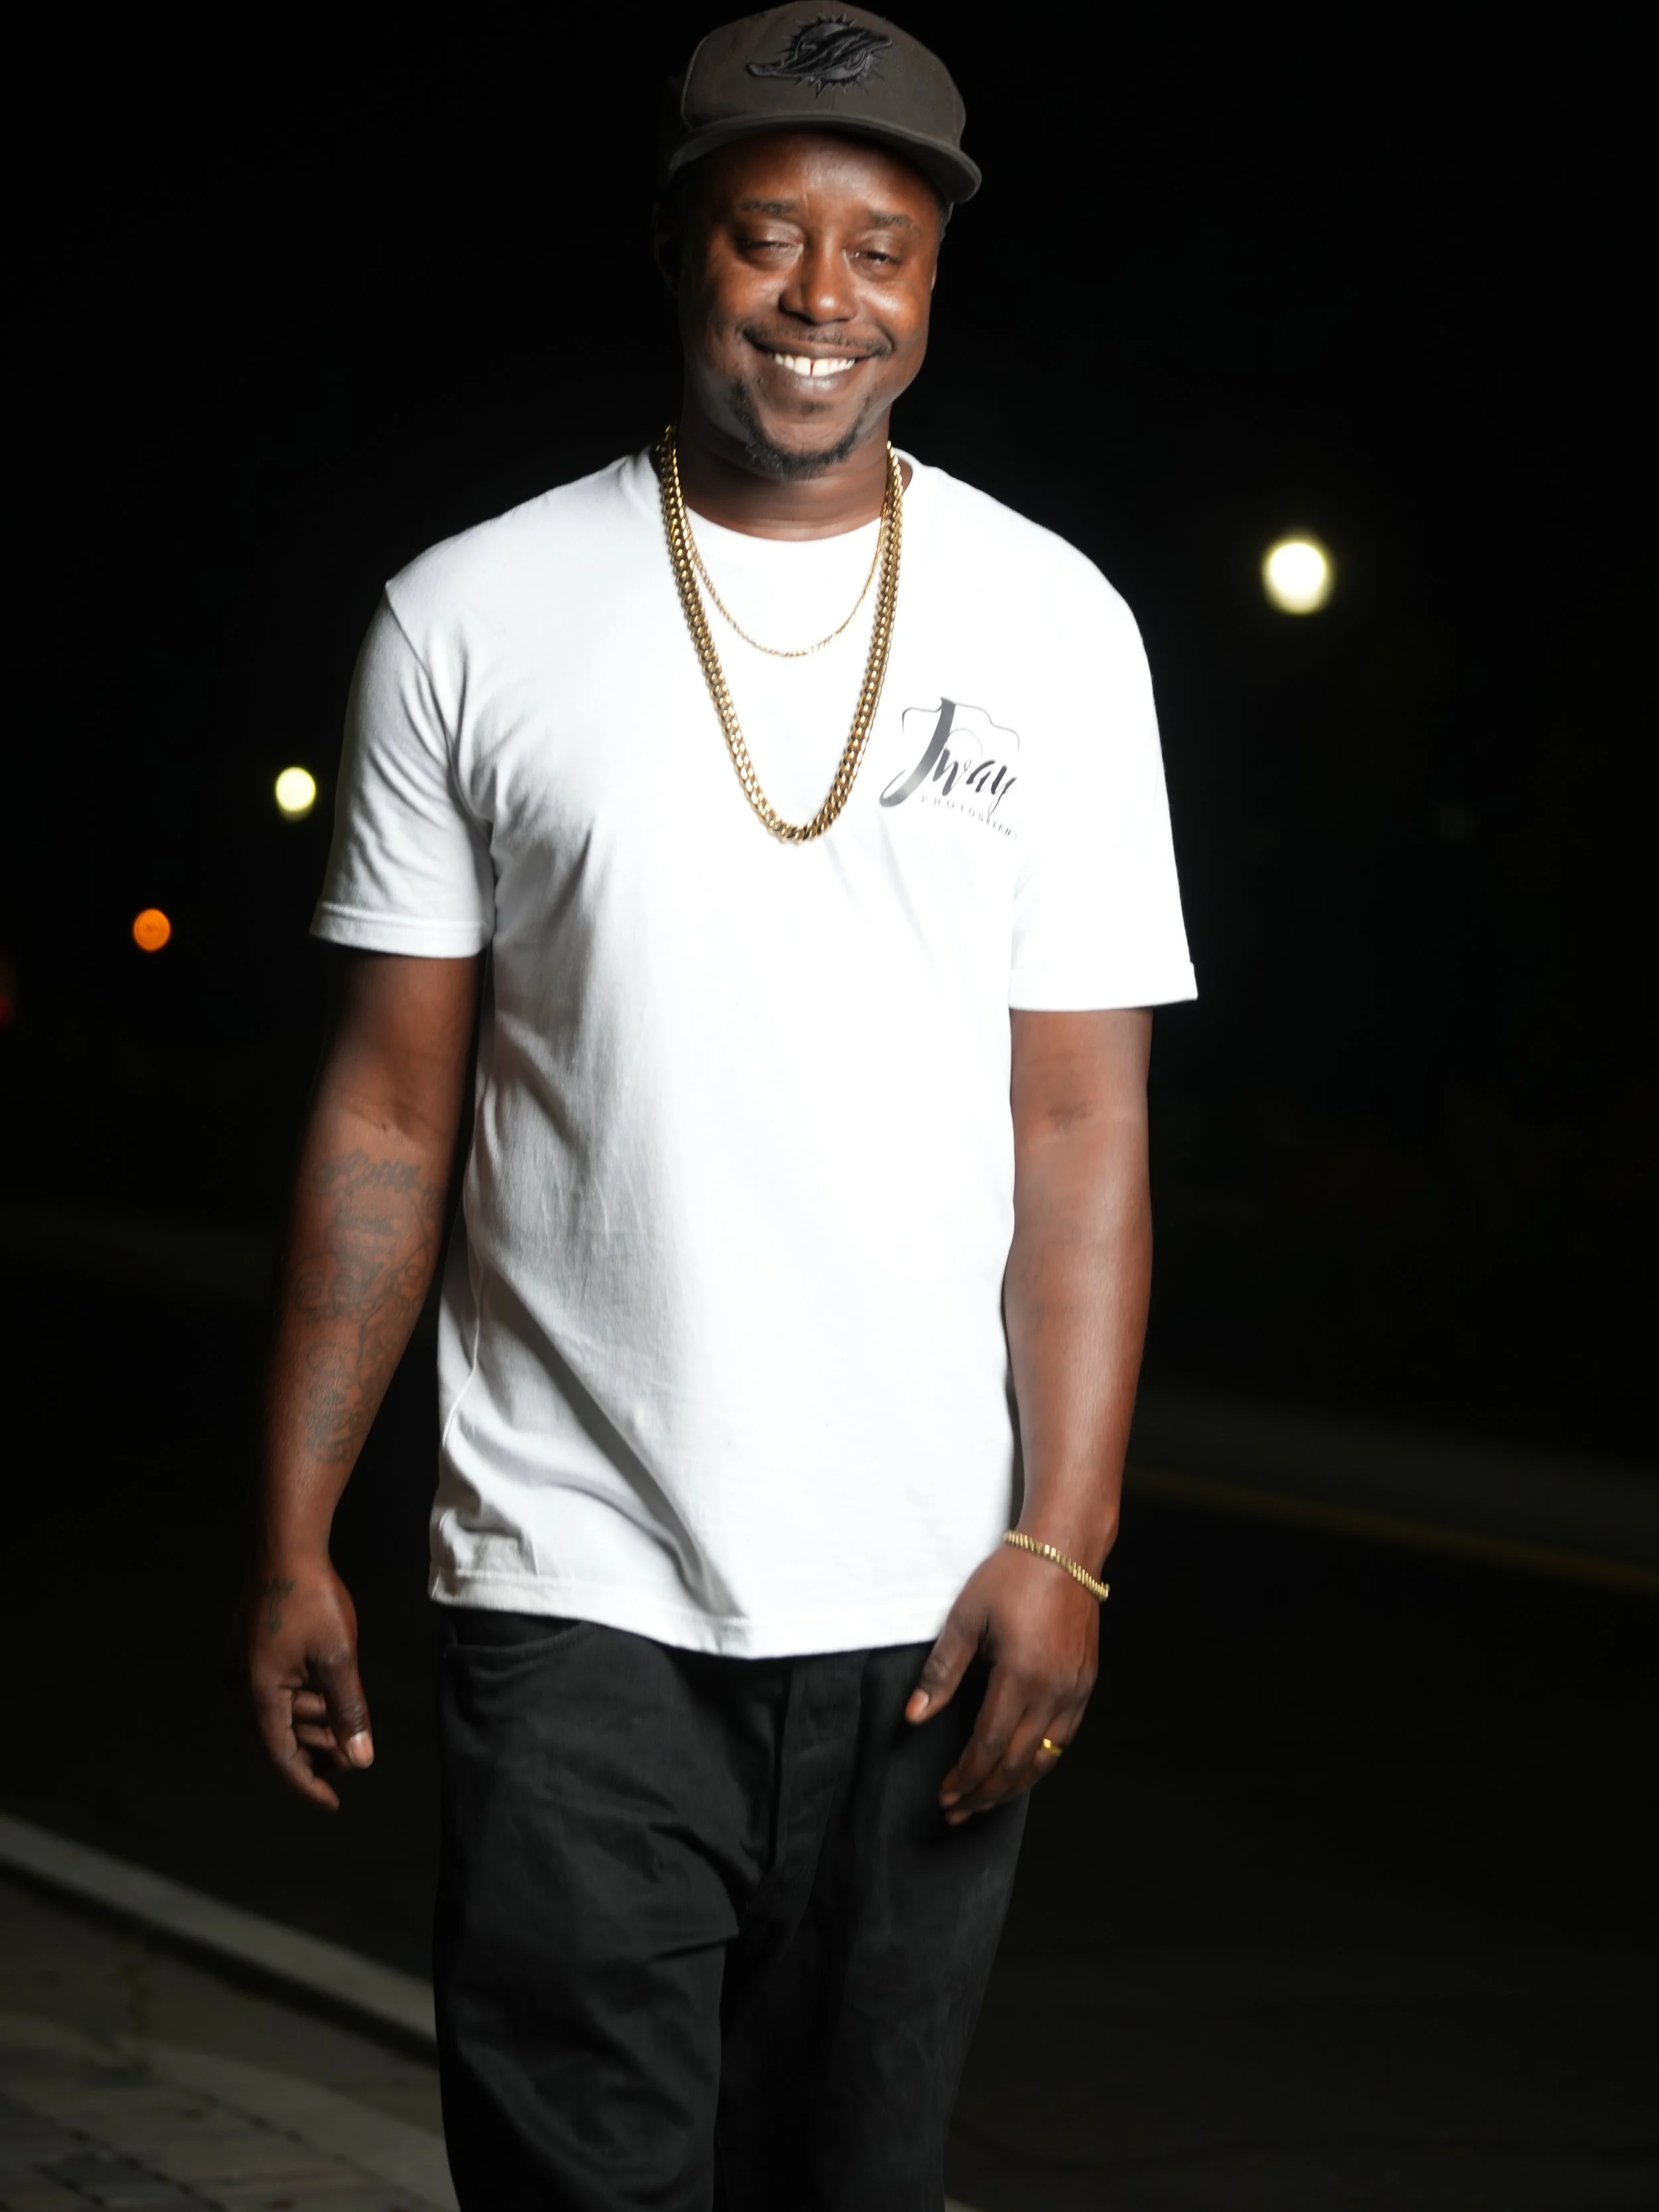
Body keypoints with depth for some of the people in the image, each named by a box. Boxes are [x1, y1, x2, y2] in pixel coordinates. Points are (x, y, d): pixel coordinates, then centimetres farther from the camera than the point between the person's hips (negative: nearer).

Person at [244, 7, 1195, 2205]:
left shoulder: (1050, 625, 5)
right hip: (575, 1594, -1)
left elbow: (1083, 1121, 2)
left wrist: (1061, 1544, -6)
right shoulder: (471, 618, 3)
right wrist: (295, 1535, 1)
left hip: (926, 1604, 1)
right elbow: (390, 1112, 5)